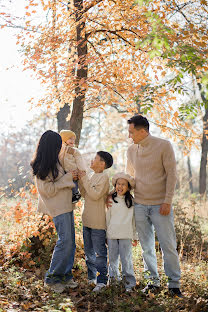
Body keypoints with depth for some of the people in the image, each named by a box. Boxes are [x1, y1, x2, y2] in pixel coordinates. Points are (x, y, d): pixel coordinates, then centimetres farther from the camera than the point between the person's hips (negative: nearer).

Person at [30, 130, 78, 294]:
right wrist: (67, 178, -16)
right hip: (58, 208, -9)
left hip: (66, 205, 9)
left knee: (70, 242, 9)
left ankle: (66, 275, 17)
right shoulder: (42, 167, -16)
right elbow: (49, 190, -18)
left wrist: (73, 175, 12)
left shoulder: (55, 161, 11)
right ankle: (52, 278, 0)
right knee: (65, 241, -12)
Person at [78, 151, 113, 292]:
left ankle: (102, 280, 3)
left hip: (98, 222, -9)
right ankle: (92, 277, 26)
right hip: (87, 220, 9)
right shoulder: (92, 176, 13)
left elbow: (95, 195, -22)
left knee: (99, 252, -3)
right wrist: (81, 180, 2)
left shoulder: (104, 177, -13)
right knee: (89, 251, 16)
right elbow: (85, 194, 12)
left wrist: (85, 179, -17)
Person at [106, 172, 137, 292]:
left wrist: (135, 236, 9)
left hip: (126, 235, -2)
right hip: (112, 234, 2)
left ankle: (130, 283, 1)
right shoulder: (111, 200, 8)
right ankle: (114, 278, 26)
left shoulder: (131, 201, 6)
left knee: (126, 259, -5)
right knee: (113, 258, 8)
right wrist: (106, 232, 12)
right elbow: (108, 217, 12)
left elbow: (133, 219, 9)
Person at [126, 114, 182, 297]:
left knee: (168, 245, -2)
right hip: (139, 205, 4)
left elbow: (171, 174, -7)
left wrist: (167, 201, -12)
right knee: (146, 247, 9)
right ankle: (153, 281, 21)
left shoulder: (163, 146, -6)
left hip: (160, 205, -4)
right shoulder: (132, 150, 8)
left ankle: (174, 283, 10)